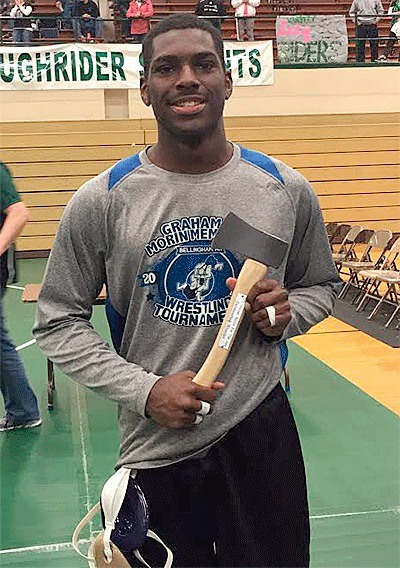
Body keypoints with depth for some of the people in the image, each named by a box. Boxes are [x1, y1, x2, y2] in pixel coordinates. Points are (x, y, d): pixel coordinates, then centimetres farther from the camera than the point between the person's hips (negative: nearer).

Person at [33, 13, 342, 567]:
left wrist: (286, 314, -10)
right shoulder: (102, 200, -9)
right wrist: (144, 389, -15)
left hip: (261, 436, 2)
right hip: (155, 449, -1)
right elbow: (58, 323, -3)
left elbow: (321, 285, 13)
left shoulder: (286, 188, -3)